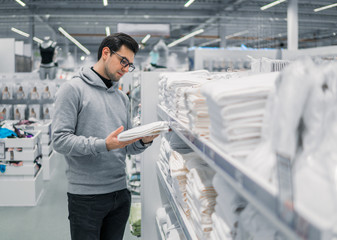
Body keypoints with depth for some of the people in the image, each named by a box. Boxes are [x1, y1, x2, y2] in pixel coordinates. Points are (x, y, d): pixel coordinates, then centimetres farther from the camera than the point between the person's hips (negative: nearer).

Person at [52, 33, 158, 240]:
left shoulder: (122, 97, 16)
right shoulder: (74, 89, -5)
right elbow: (60, 140, -15)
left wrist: (143, 141, -6)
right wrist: (104, 145, -24)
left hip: (120, 193, 6)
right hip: (86, 196, -6)